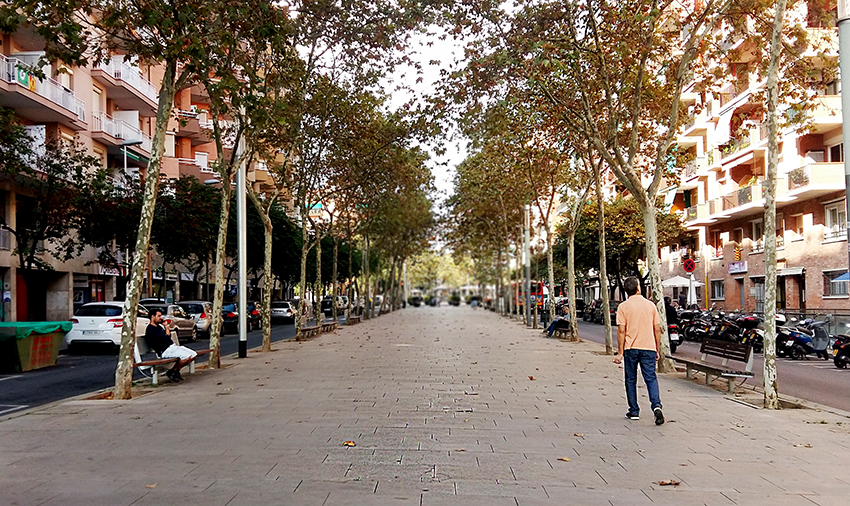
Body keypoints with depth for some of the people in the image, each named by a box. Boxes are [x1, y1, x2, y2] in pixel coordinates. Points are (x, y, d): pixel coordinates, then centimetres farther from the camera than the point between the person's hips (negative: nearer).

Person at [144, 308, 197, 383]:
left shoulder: (160, 326, 19)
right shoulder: (150, 329, -11)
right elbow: (164, 340, -18)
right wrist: (167, 329, -2)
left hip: (172, 346, 10)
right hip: (165, 351, -10)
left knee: (194, 354, -2)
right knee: (187, 356, -29)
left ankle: (176, 371, 9)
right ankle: (171, 372, -7)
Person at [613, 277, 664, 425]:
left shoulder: (623, 307, -3)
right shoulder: (651, 305, 5)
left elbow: (621, 331, -8)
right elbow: (657, 329, 7)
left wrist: (620, 352, -3)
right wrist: (657, 350, 14)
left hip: (631, 348, -2)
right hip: (649, 347, 2)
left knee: (631, 380, 10)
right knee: (651, 378, 4)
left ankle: (634, 412, 15)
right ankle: (656, 405, -18)